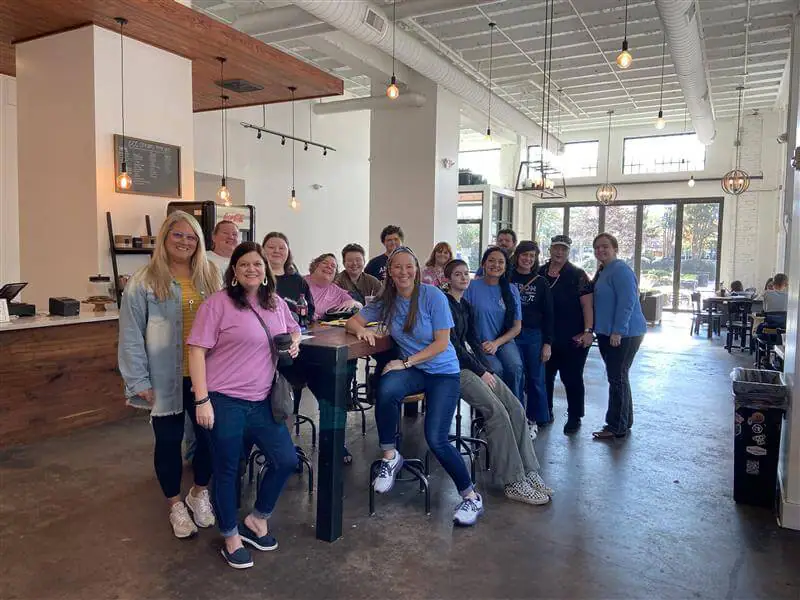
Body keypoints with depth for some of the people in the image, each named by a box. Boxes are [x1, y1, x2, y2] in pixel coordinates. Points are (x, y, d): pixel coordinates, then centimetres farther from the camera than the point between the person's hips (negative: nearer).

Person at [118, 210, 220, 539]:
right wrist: (139, 381, -9)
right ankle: (176, 505, 33)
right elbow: (131, 335, -6)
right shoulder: (144, 282, -6)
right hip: (166, 378, -3)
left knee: (209, 435, 11)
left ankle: (199, 494, 37)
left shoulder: (209, 278, 4)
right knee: (169, 441, 12)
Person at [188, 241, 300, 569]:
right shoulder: (218, 303, -10)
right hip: (225, 401, -6)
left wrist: (294, 343, 4)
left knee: (286, 461, 6)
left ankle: (257, 519, 30)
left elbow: (293, 329, 28)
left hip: (262, 401, 6)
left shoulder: (276, 302, 9)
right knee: (227, 470, 7)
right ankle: (231, 537, 29)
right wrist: (201, 400, -16)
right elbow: (197, 350, -12)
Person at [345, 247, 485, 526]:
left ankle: (471, 496, 6)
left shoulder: (433, 296, -13)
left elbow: (442, 343, -13)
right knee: (386, 390, -33)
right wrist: (361, 329, -18)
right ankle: (390, 457, -9)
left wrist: (405, 362, -19)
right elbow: (353, 321, 6)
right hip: (411, 369, 3)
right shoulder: (386, 301, 0)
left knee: (435, 439, -18)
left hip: (443, 371, -3)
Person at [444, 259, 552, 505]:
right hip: (453, 368, -8)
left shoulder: (466, 306, 19)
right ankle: (513, 483, -17)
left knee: (516, 409, -9)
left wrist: (487, 369, 1)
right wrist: (481, 372, -11)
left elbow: (473, 342, 16)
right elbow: (454, 344, -12)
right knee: (497, 412, -23)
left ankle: (528, 472, -5)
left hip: (470, 364, 8)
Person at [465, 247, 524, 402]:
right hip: (479, 343, -2)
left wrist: (496, 343, -9)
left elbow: (517, 326, 6)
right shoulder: (473, 287, -4)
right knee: (496, 369, -30)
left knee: (515, 367, -27)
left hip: (504, 341, 3)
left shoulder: (511, 290, 6)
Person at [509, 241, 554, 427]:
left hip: (535, 336, 1)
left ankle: (536, 419, 17)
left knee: (536, 379, 4)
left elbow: (548, 315, 7)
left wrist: (547, 343, 0)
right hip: (511, 334, -1)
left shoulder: (541, 282, 8)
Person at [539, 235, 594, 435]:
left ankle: (574, 418, 18)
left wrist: (588, 331, -16)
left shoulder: (577, 275, -3)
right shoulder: (539, 274, 7)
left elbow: (587, 304, -8)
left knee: (571, 377, 3)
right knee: (545, 375, 12)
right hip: (546, 336, 4)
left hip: (573, 338, -4)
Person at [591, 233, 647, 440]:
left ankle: (616, 427, 5)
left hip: (624, 334, -10)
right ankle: (625, 421, 29)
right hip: (609, 333, 10)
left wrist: (618, 331, -23)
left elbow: (627, 302, -21)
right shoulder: (603, 271, 16)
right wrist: (603, 331, 19)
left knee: (617, 378, -4)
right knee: (618, 377, 17)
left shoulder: (620, 270, -14)